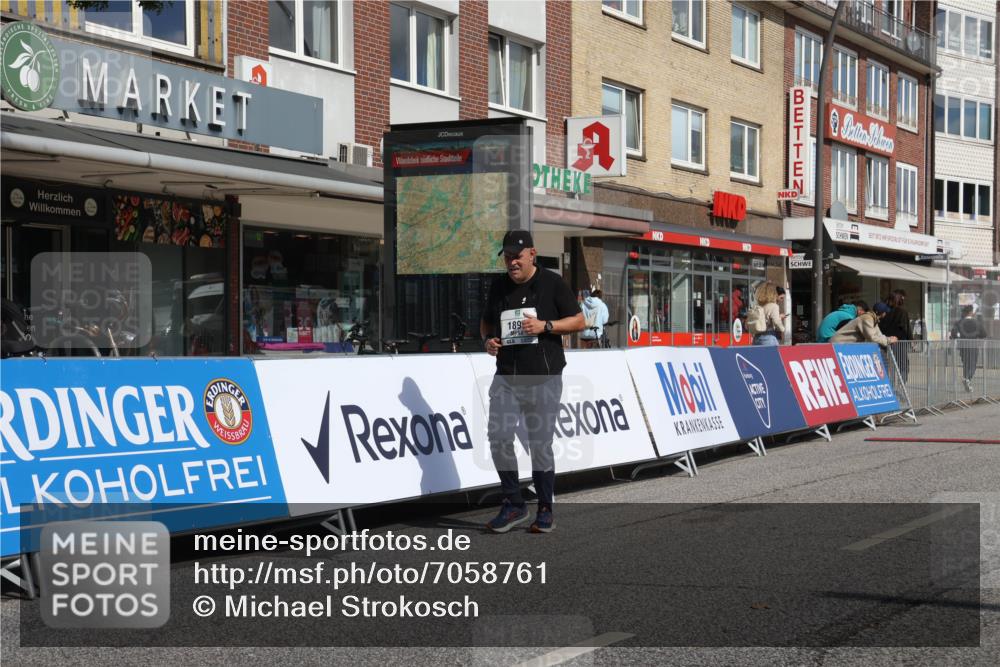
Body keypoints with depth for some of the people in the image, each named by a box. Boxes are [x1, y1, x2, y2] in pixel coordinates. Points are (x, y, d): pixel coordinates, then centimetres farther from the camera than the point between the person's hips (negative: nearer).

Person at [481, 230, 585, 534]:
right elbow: (486, 322, 24)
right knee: (498, 437, -8)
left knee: (540, 443, -1)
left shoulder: (553, 283, 0)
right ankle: (513, 504, 7)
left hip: (543, 378, -4)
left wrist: (545, 326, -14)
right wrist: (488, 339, 1)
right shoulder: (498, 287, 12)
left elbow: (578, 321, 0)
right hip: (506, 377, 4)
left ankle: (545, 511, 13)